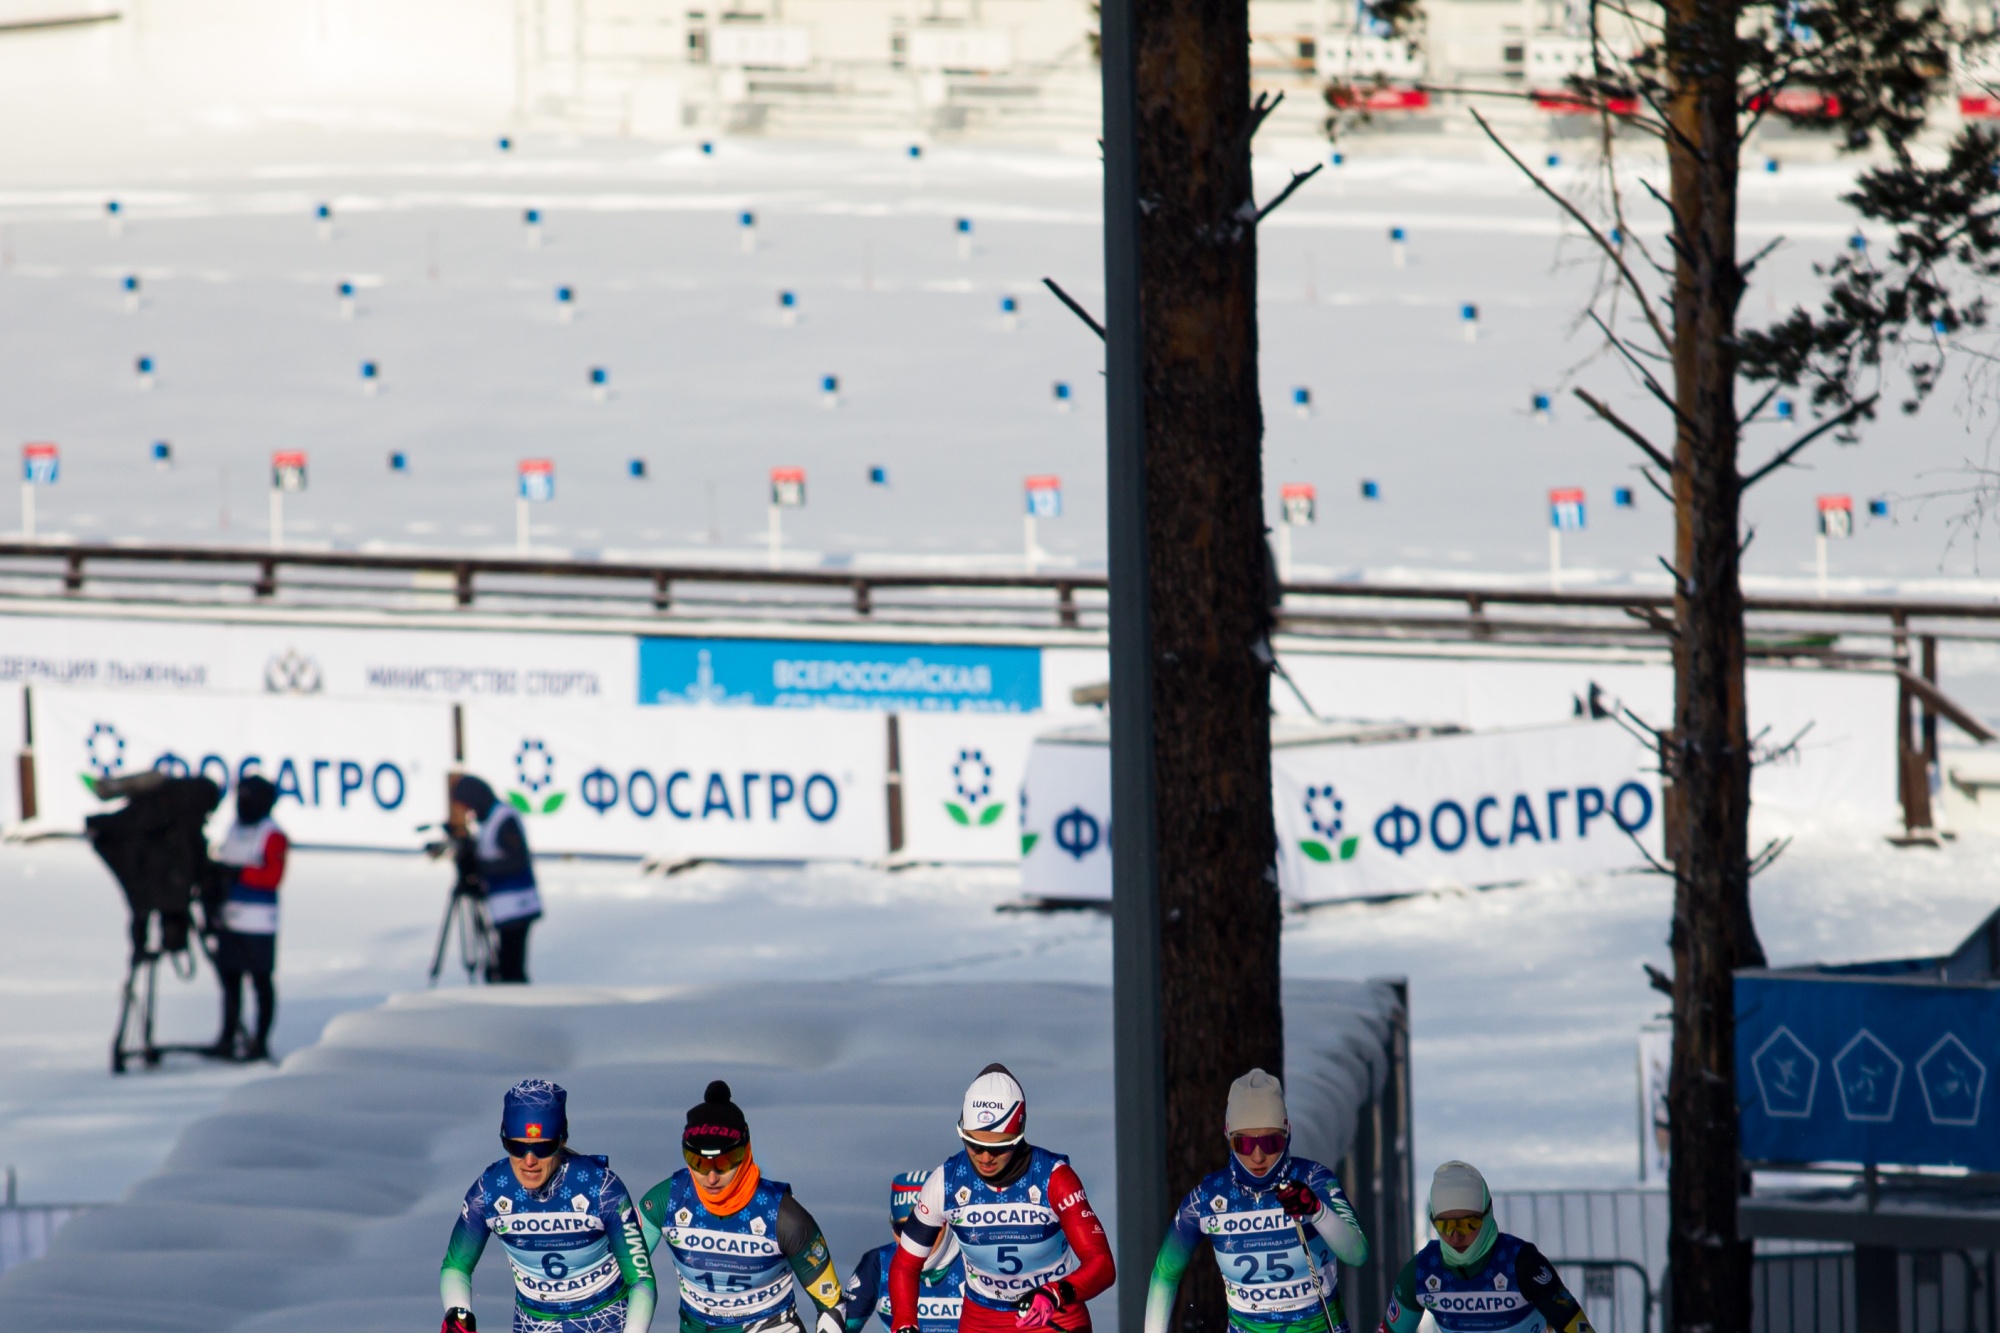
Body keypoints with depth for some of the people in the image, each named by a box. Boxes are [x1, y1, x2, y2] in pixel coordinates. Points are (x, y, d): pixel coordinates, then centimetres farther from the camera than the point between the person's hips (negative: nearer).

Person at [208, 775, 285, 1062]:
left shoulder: (273, 836, -8)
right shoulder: (234, 830, 17)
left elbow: (272, 876, -18)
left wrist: (239, 873, -24)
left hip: (258, 922, -8)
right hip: (229, 918, 8)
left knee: (260, 981, -2)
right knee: (229, 978, 10)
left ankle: (261, 1042, 2)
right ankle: (228, 1038, 16)